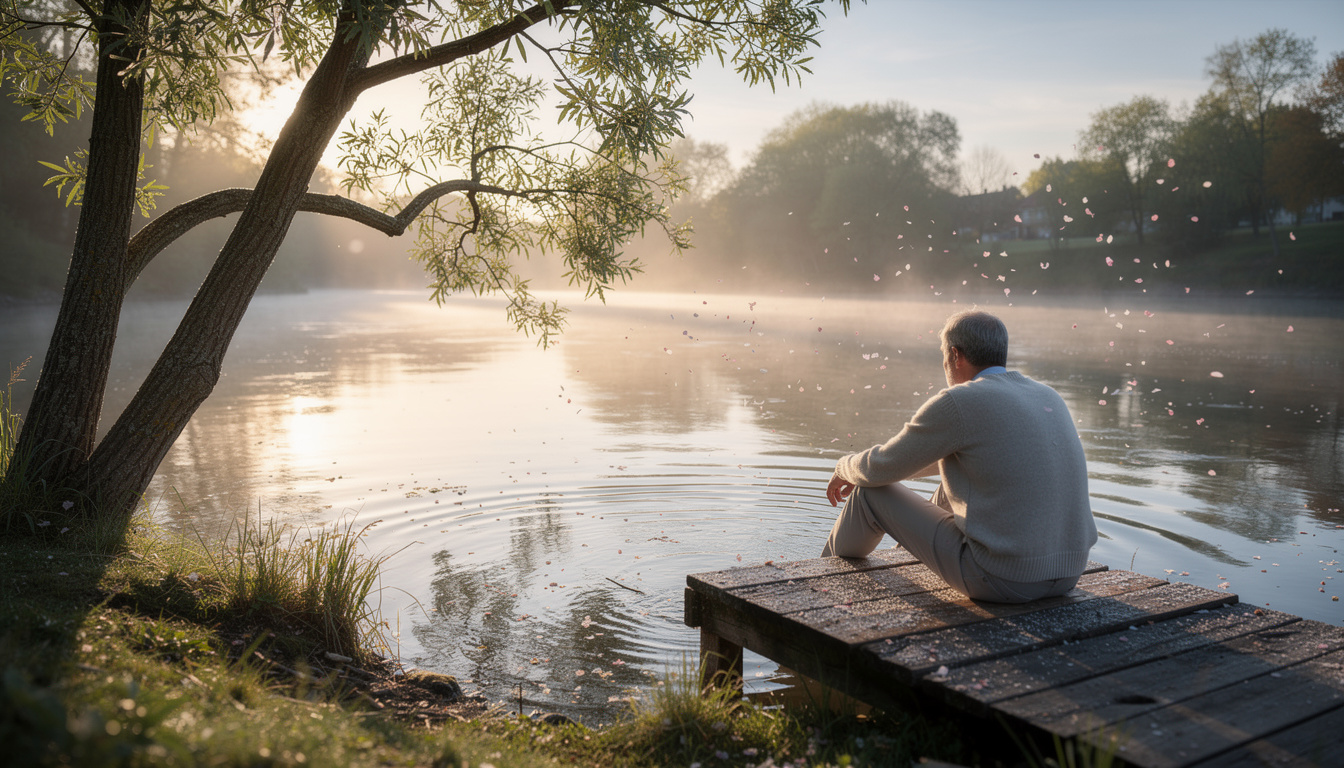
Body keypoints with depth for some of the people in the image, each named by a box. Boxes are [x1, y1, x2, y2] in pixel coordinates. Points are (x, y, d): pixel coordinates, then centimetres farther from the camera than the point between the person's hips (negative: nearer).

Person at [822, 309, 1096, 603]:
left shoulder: (957, 403, -13)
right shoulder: (1049, 398, 11)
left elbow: (883, 468, -3)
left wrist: (845, 468, 21)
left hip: (1001, 577, -7)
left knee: (872, 493, 11)